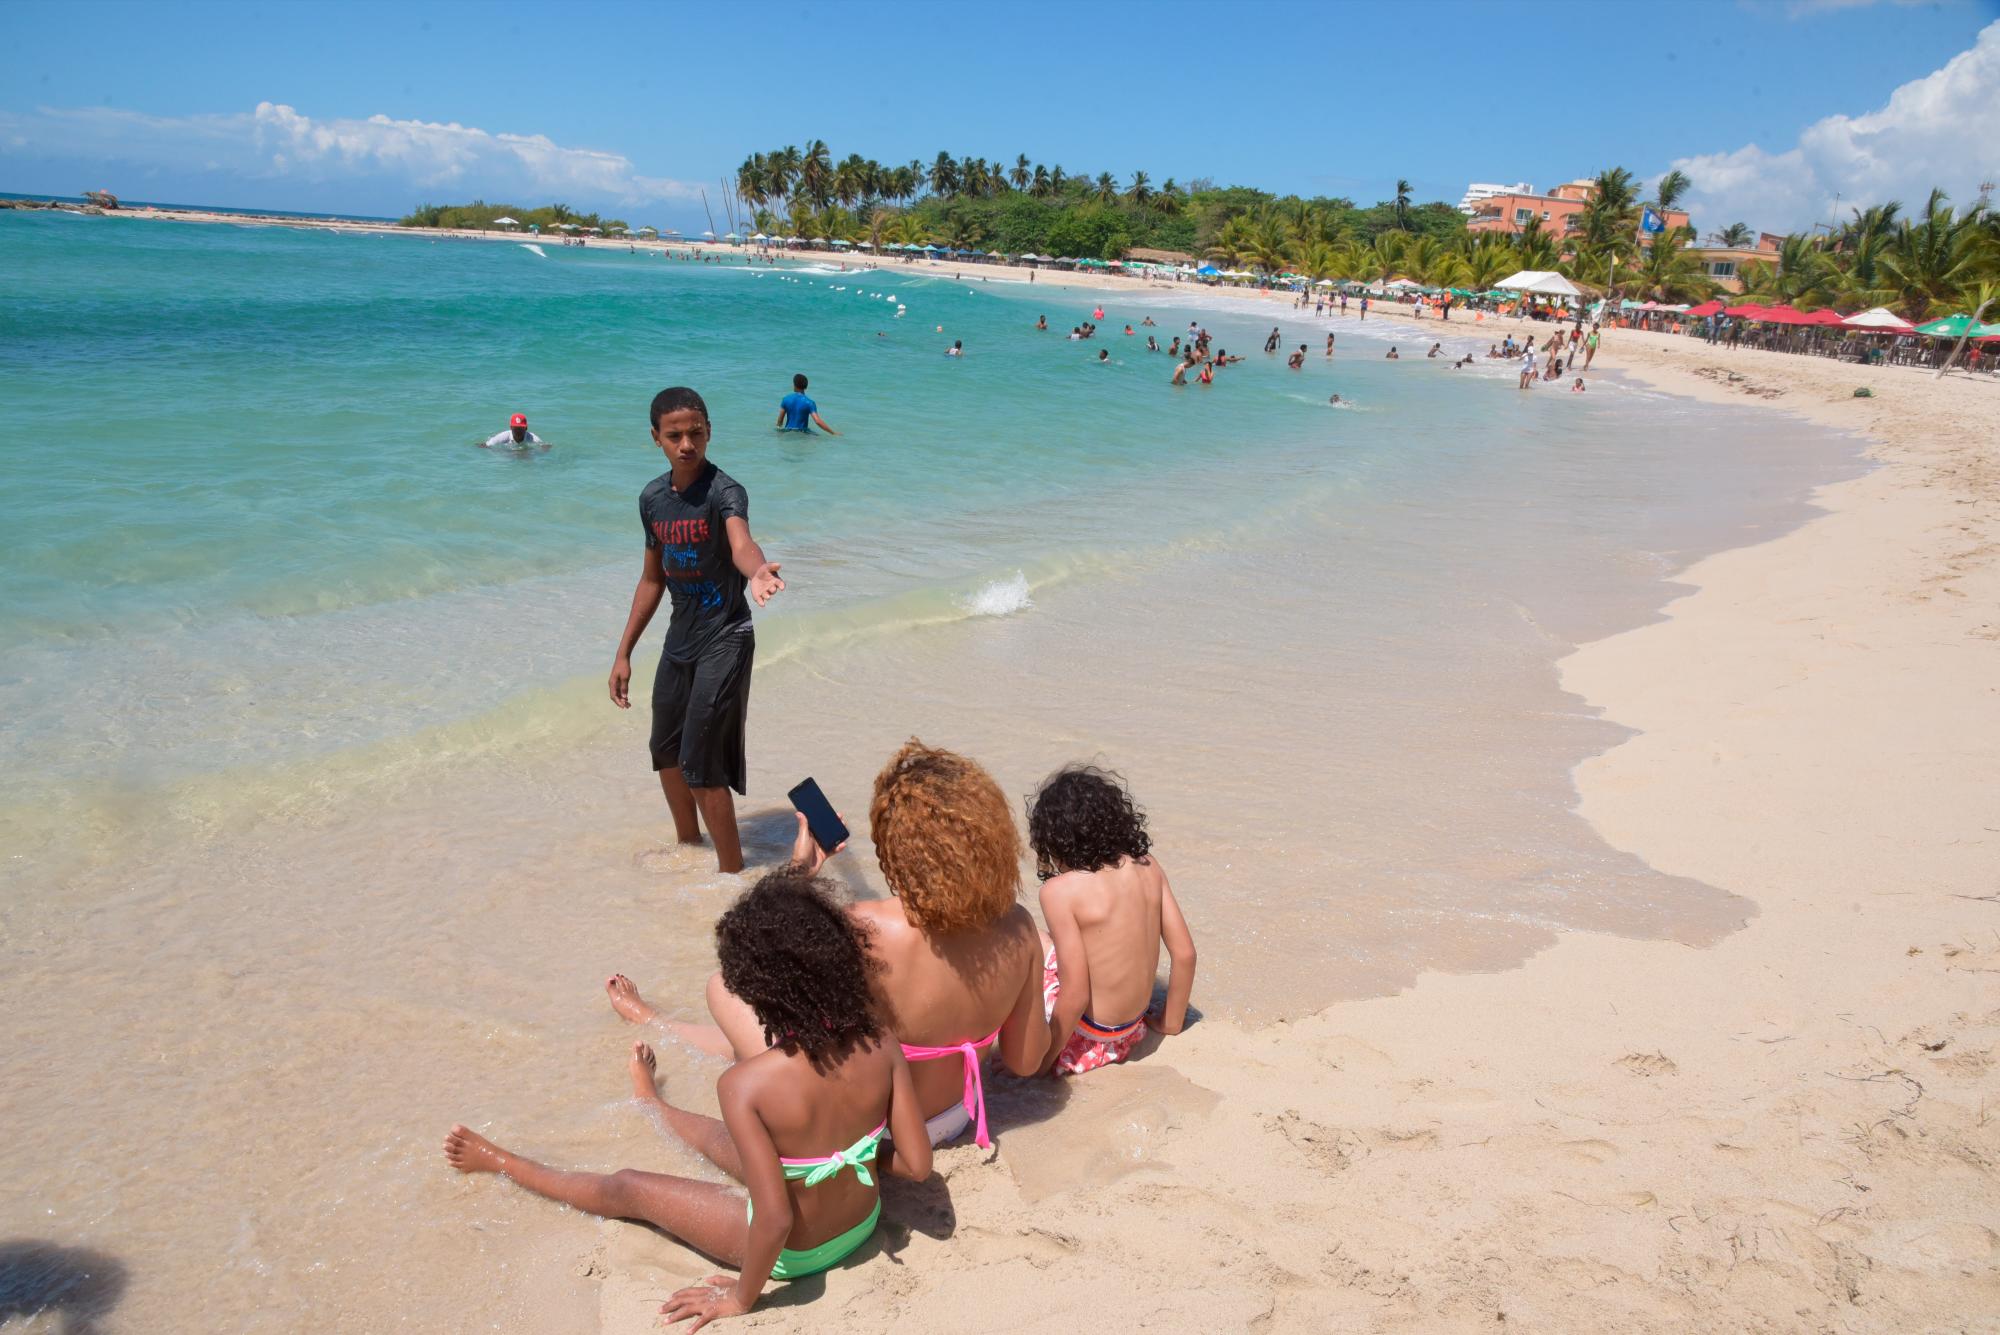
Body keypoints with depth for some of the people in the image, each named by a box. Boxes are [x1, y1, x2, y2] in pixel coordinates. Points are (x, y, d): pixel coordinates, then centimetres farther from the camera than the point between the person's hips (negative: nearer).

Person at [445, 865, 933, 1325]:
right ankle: (653, 1106, 64)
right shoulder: (881, 1048, -21)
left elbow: (775, 1218, -31)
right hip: (865, 1225, 5)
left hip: (793, 1253, -5)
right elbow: (916, 1165, -14)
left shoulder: (745, 1085, -33)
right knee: (724, 1139, 32)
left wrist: (741, 1297, -14)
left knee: (627, 1188, 17)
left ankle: (502, 1163, 41)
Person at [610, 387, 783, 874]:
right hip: (680, 636, 8)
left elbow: (741, 543, -42)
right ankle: (688, 843, 44)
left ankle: (732, 871, 8)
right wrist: (623, 654, 14)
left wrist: (757, 573, -66)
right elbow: (652, 579, 13)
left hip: (724, 638, -8)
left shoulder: (724, 491, -19)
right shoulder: (652, 498, 3)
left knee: (700, 764, -9)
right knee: (666, 749, 21)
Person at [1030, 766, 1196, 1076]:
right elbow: (1185, 953, -1)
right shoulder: (1148, 866, -3)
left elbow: (1075, 997, -21)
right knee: (1042, 944, 25)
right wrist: (1171, 1021, 15)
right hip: (1134, 1022, 6)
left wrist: (1044, 1059, -7)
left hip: (1090, 1030, -6)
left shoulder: (1060, 890, -20)